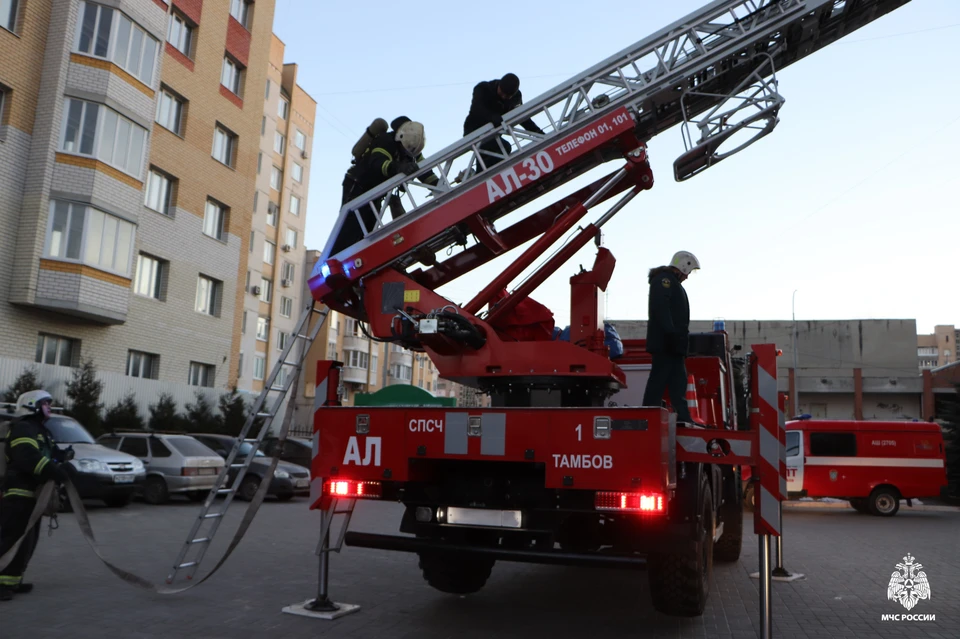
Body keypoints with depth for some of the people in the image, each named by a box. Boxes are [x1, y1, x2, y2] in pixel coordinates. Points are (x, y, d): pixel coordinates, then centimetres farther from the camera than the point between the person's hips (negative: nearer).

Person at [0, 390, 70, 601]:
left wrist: (62, 456, 1)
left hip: (32, 495, 11)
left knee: (28, 541, 14)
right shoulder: (23, 429, -13)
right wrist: (53, 470, -31)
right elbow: (28, 458, -28)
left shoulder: (40, 430, 20)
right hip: (18, 495, -11)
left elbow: (50, 454, 23)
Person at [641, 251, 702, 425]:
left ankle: (683, 417, 7)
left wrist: (681, 337, 19)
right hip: (665, 342, -11)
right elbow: (660, 307, -21)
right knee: (659, 378, -11)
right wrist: (671, 333, -26)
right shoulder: (664, 279, -6)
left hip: (672, 344, 11)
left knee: (678, 381, 7)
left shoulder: (673, 283, 27)